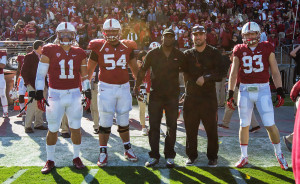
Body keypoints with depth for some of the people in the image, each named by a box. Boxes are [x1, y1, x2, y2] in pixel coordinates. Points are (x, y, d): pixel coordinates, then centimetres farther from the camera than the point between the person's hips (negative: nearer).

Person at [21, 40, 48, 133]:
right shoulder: (29, 57, -5)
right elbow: (23, 71, -7)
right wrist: (28, 83, -12)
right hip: (33, 85, -7)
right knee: (32, 105, -8)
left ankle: (38, 124, 19)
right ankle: (27, 126, -1)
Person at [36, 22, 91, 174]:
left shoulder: (79, 53, 5)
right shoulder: (49, 51, -3)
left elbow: (84, 74, 17)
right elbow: (41, 73, -2)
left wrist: (87, 89, 12)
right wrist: (39, 92, -7)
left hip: (74, 94, 2)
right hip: (55, 94, -2)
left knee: (75, 128, 6)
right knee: (53, 129, 4)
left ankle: (76, 158, 22)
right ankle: (50, 161, 18)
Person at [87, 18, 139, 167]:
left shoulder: (127, 47, 7)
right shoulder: (99, 48, -2)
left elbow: (134, 68, 16)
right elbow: (89, 69, 4)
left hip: (124, 88, 3)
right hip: (106, 88, -2)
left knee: (124, 121, 11)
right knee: (105, 122, -1)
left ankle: (128, 149, 25)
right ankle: (103, 152, 10)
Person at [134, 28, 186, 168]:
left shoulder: (179, 55, 3)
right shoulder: (153, 54, 1)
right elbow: (143, 70, 10)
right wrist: (137, 86, 6)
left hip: (172, 95, 1)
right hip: (155, 95, 0)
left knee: (172, 127, 6)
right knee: (153, 126, 3)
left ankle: (169, 156, 17)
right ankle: (154, 156, 13)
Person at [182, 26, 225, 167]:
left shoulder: (214, 53, 4)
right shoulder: (187, 54, 11)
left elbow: (221, 73, -4)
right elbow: (186, 74, 7)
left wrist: (206, 77, -13)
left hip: (209, 97, -2)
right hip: (191, 96, 2)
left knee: (211, 129, 1)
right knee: (190, 129, 7)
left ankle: (212, 156, 15)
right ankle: (191, 155, 21)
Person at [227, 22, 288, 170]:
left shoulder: (267, 48, 2)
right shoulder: (239, 51, 6)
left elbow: (275, 72, 5)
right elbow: (233, 73, 10)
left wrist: (279, 91, -2)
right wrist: (230, 93, 5)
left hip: (263, 89, -2)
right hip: (245, 90, 2)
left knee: (270, 125, -5)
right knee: (244, 125, 8)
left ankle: (279, 154, 19)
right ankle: (244, 156, 22)